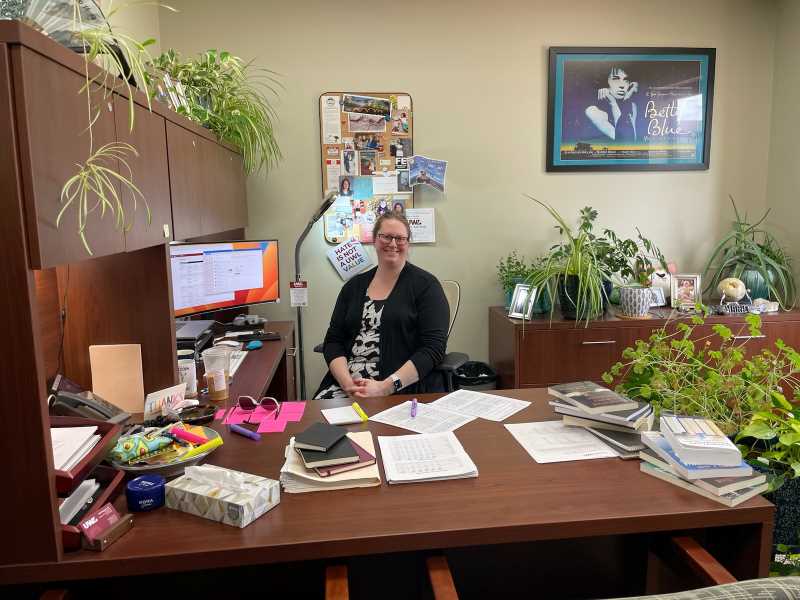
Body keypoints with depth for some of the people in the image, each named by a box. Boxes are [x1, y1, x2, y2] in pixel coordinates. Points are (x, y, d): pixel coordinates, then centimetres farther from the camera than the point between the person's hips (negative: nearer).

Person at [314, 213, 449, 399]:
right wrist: (347, 383, -9)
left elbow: (433, 348, -7)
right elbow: (333, 341, 11)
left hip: (405, 388, -4)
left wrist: (385, 387, -16)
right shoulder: (354, 286, 14)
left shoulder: (426, 285, 1)